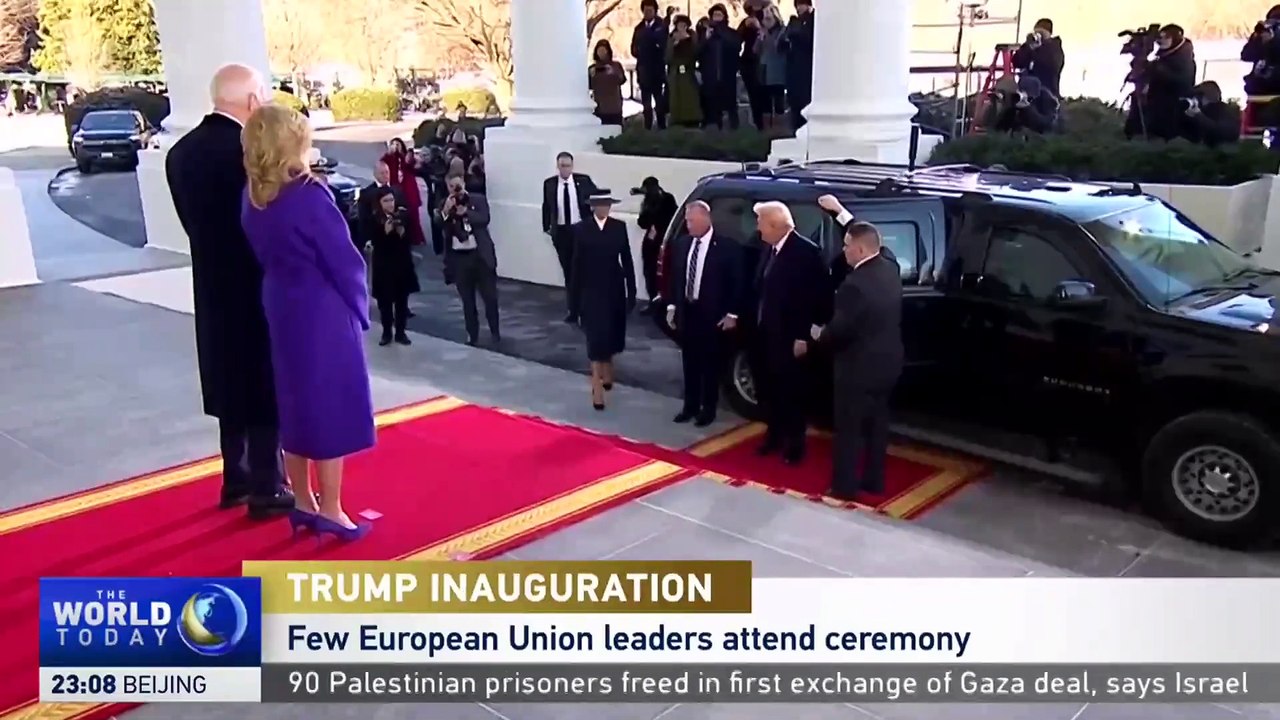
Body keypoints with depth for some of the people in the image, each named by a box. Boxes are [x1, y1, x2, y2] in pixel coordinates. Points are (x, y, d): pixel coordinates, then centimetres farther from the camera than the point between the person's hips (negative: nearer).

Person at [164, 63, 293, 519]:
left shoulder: (181, 152, 4)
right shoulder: (250, 150, -20)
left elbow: (191, 220, 7)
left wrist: (218, 256, 12)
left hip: (213, 287, 8)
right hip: (257, 287, -8)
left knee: (233, 382, 18)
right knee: (265, 388, 3)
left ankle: (237, 479, 28)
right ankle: (266, 489, 10)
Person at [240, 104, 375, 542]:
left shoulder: (253, 198, 2)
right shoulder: (308, 196, -19)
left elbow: (264, 255, 6)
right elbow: (345, 261, -15)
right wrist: (359, 309, -1)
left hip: (281, 313, 7)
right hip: (324, 315, -7)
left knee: (296, 405, 15)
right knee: (330, 406, 3)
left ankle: (305, 504, 26)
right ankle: (330, 511, 11)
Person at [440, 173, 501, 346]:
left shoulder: (479, 199, 1)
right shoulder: (444, 205, 5)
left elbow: (484, 219, -14)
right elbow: (439, 228, -6)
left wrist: (465, 212, -25)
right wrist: (446, 211, -21)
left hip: (481, 255, -1)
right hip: (459, 257, 1)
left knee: (490, 295, 5)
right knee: (467, 299, 7)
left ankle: (495, 331, 20)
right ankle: (472, 334, 18)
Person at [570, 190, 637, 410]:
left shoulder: (619, 227, 0)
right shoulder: (581, 229, -3)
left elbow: (627, 260, 2)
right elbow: (577, 264, -2)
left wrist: (631, 292, 0)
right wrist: (574, 298, -2)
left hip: (614, 289, 2)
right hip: (591, 290, -2)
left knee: (611, 335, 15)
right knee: (596, 339, -4)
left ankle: (606, 372, 39)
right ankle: (598, 386, -3)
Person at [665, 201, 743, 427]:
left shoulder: (727, 246, -11)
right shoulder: (682, 244, 3)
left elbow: (736, 282, -8)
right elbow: (674, 277, 12)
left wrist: (732, 314, -10)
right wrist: (671, 306, 8)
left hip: (712, 315, -4)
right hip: (686, 311, 4)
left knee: (711, 363, 7)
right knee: (689, 362, 13)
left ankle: (708, 408, 19)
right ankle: (690, 405, 25)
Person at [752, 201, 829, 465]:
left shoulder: (807, 251, -17)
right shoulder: (770, 249, 5)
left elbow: (819, 297, -16)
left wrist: (804, 336, -17)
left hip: (789, 337, -7)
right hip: (765, 334, 7)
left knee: (791, 391, 7)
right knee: (769, 389, 16)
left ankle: (794, 443, 22)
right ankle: (775, 435, 33)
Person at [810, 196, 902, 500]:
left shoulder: (855, 284, -26)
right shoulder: (890, 268, 0)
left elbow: (840, 330, -22)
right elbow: (864, 236, 18)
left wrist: (818, 334, 0)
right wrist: (839, 211, 25)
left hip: (858, 367, -8)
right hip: (886, 363, 8)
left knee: (849, 429, 5)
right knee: (877, 424, 18)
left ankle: (845, 486, 13)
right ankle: (873, 481, 28)